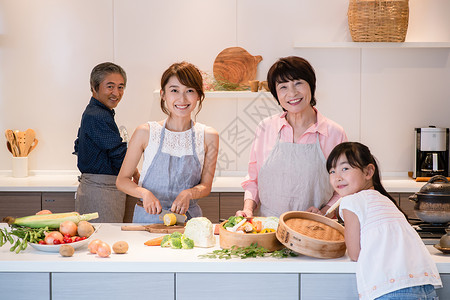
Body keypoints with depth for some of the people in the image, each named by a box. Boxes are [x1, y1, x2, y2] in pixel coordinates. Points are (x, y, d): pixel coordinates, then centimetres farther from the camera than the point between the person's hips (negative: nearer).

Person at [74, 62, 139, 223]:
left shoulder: (91, 113, 17)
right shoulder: (98, 117, -17)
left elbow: (79, 148, 28)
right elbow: (119, 154, -16)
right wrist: (136, 174, 2)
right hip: (101, 190, -10)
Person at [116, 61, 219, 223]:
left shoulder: (208, 136, 1)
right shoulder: (146, 132, -3)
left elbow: (206, 185, 7)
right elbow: (122, 180, 4)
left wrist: (188, 194, -14)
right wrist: (144, 193, -16)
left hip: (188, 217, 1)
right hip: (148, 216, -1)